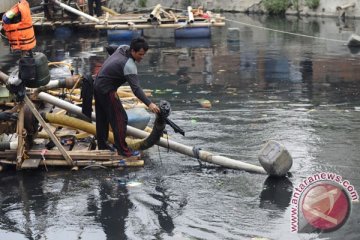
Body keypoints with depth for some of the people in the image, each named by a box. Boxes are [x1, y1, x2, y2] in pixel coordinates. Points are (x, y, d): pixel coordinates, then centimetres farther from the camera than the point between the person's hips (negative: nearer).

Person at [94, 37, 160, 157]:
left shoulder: (123, 47, 0)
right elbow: (136, 88, -33)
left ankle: (102, 145, 29)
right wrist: (149, 104, -38)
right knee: (120, 118, -8)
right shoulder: (129, 65, -26)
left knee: (102, 118, 18)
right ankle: (122, 149, -6)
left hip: (98, 84, 10)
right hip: (107, 90, -10)